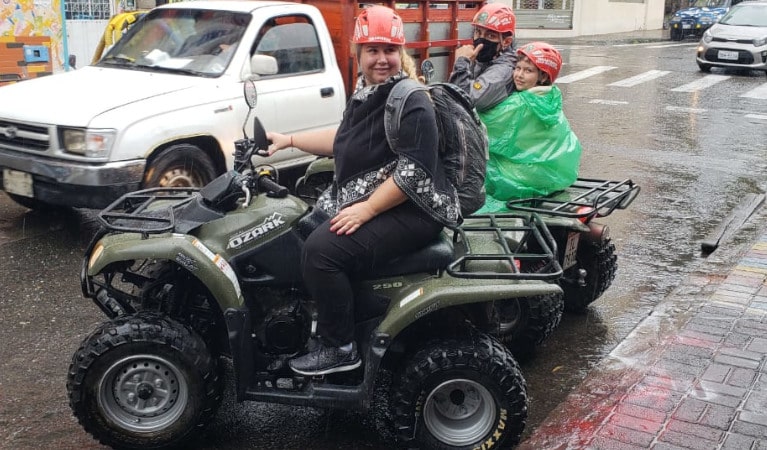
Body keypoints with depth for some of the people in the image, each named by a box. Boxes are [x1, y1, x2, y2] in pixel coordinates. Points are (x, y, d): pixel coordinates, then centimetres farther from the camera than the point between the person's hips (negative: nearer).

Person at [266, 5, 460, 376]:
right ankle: (303, 316, 27)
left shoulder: (412, 103, -17)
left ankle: (339, 348, -9)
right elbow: (345, 139, 25)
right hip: (358, 199, 10)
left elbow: (413, 172, -23)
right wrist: (288, 140, 23)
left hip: (410, 211, -10)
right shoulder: (365, 91, 11)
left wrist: (366, 209, -24)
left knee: (321, 249, -24)